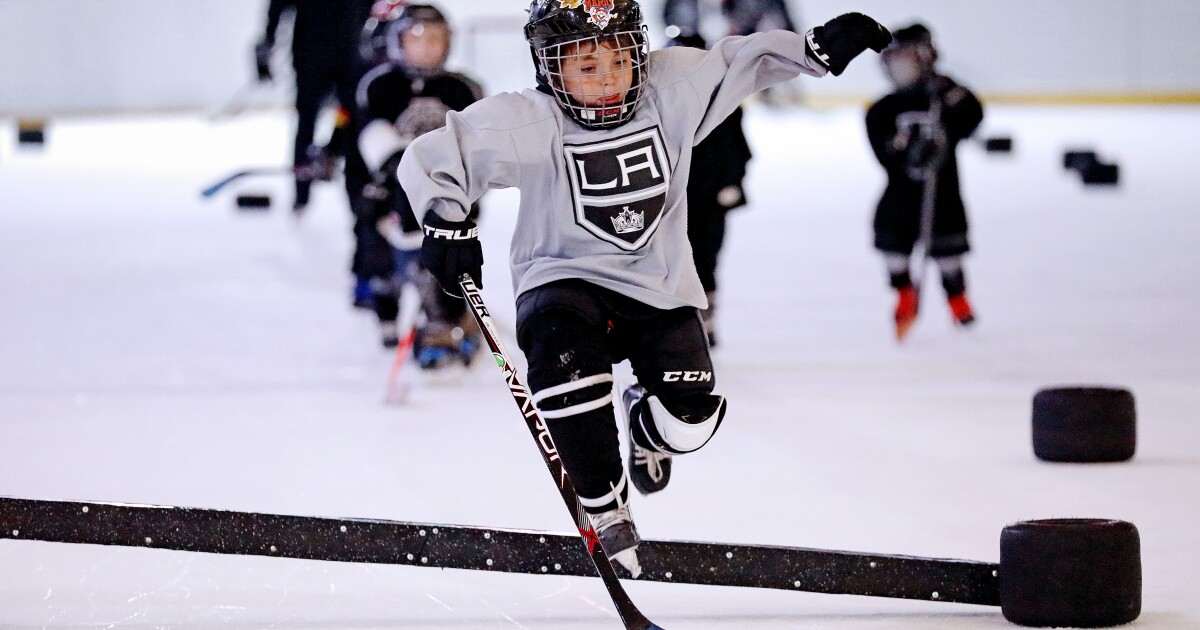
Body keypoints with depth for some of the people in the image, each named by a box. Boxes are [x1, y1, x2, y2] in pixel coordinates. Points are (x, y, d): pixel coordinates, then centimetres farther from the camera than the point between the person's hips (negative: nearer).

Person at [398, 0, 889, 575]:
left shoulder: (670, 89, -7)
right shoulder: (528, 123, -17)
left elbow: (744, 60, -3)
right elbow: (431, 158, -18)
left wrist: (821, 47, -18)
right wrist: (446, 221, -34)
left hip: (659, 283, 3)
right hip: (564, 278, -3)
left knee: (689, 418, -14)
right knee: (561, 347, -36)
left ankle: (647, 424, 30)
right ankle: (604, 503, -17)